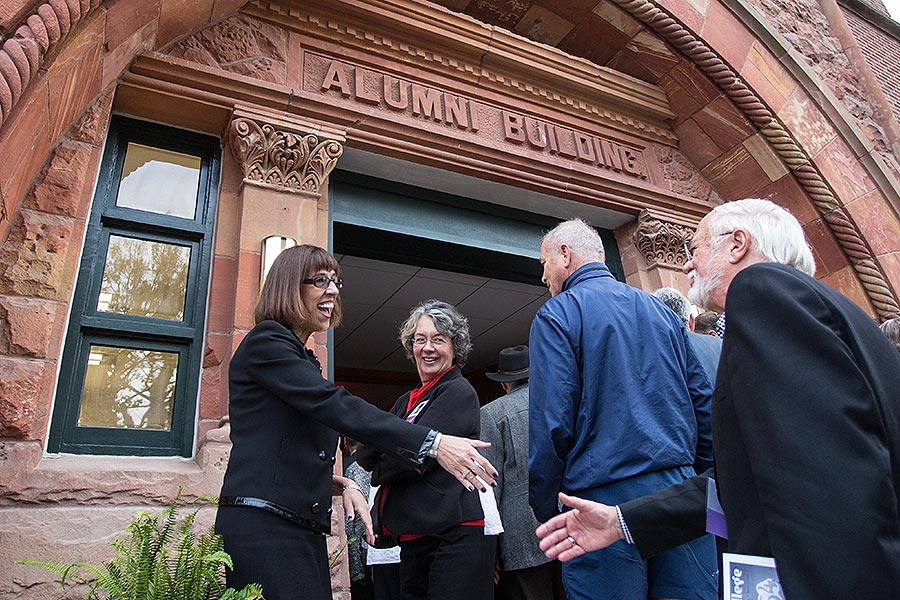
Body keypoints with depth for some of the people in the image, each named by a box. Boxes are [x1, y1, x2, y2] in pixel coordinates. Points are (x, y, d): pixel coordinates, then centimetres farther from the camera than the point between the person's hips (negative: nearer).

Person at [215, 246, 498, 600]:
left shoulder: (303, 359, 22)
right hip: (263, 526, -8)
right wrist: (433, 443, -26)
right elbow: (335, 406, -20)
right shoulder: (265, 342, -6)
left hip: (302, 529, 9)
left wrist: (341, 484, 3)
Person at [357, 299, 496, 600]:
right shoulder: (406, 401, 15)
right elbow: (364, 455, 5)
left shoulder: (459, 392, -8)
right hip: (412, 538, 8)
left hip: (455, 534, -8)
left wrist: (379, 471, 2)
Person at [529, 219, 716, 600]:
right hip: (681, 491, 6)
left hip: (607, 497, -5)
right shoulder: (661, 310, 15)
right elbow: (703, 403, 13)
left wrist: (544, 512, -2)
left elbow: (551, 425, -12)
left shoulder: (557, 314, -3)